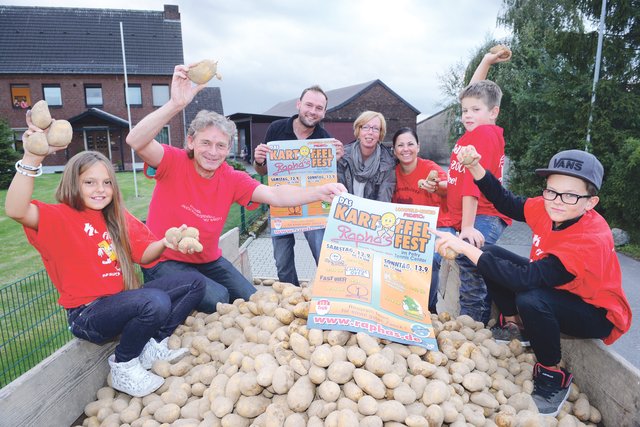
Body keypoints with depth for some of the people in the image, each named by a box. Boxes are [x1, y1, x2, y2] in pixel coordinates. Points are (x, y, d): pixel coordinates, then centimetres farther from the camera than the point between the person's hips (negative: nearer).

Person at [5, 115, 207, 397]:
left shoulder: (118, 218, 9)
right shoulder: (60, 217, -10)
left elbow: (143, 254, 6)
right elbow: (16, 210, -31)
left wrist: (164, 243, -16)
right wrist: (32, 158, -44)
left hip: (122, 301, 7)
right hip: (87, 314, -7)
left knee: (193, 283, 3)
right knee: (156, 302, -34)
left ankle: (154, 345, 5)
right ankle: (123, 366, -7)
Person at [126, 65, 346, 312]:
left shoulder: (232, 179, -8)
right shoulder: (174, 162, -17)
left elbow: (275, 196, -19)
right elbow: (136, 141, -36)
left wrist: (318, 192, -35)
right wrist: (176, 104, -49)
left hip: (208, 260, 5)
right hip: (164, 262, -4)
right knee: (216, 298, -24)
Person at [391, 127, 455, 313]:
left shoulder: (430, 167, -16)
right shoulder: (394, 171, -1)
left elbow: (447, 187, -37)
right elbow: (394, 204, 11)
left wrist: (436, 187, -59)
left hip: (438, 227, -4)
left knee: (430, 260, -30)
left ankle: (429, 308, -2)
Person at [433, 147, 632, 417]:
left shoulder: (591, 240, -36)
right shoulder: (548, 208, -16)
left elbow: (525, 278, -44)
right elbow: (506, 203, -4)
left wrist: (466, 248, -46)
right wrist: (475, 167, -19)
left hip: (597, 315, -7)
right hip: (557, 291, 7)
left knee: (530, 300, -38)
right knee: (492, 255, -5)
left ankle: (552, 376, -10)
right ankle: (512, 325, 13)